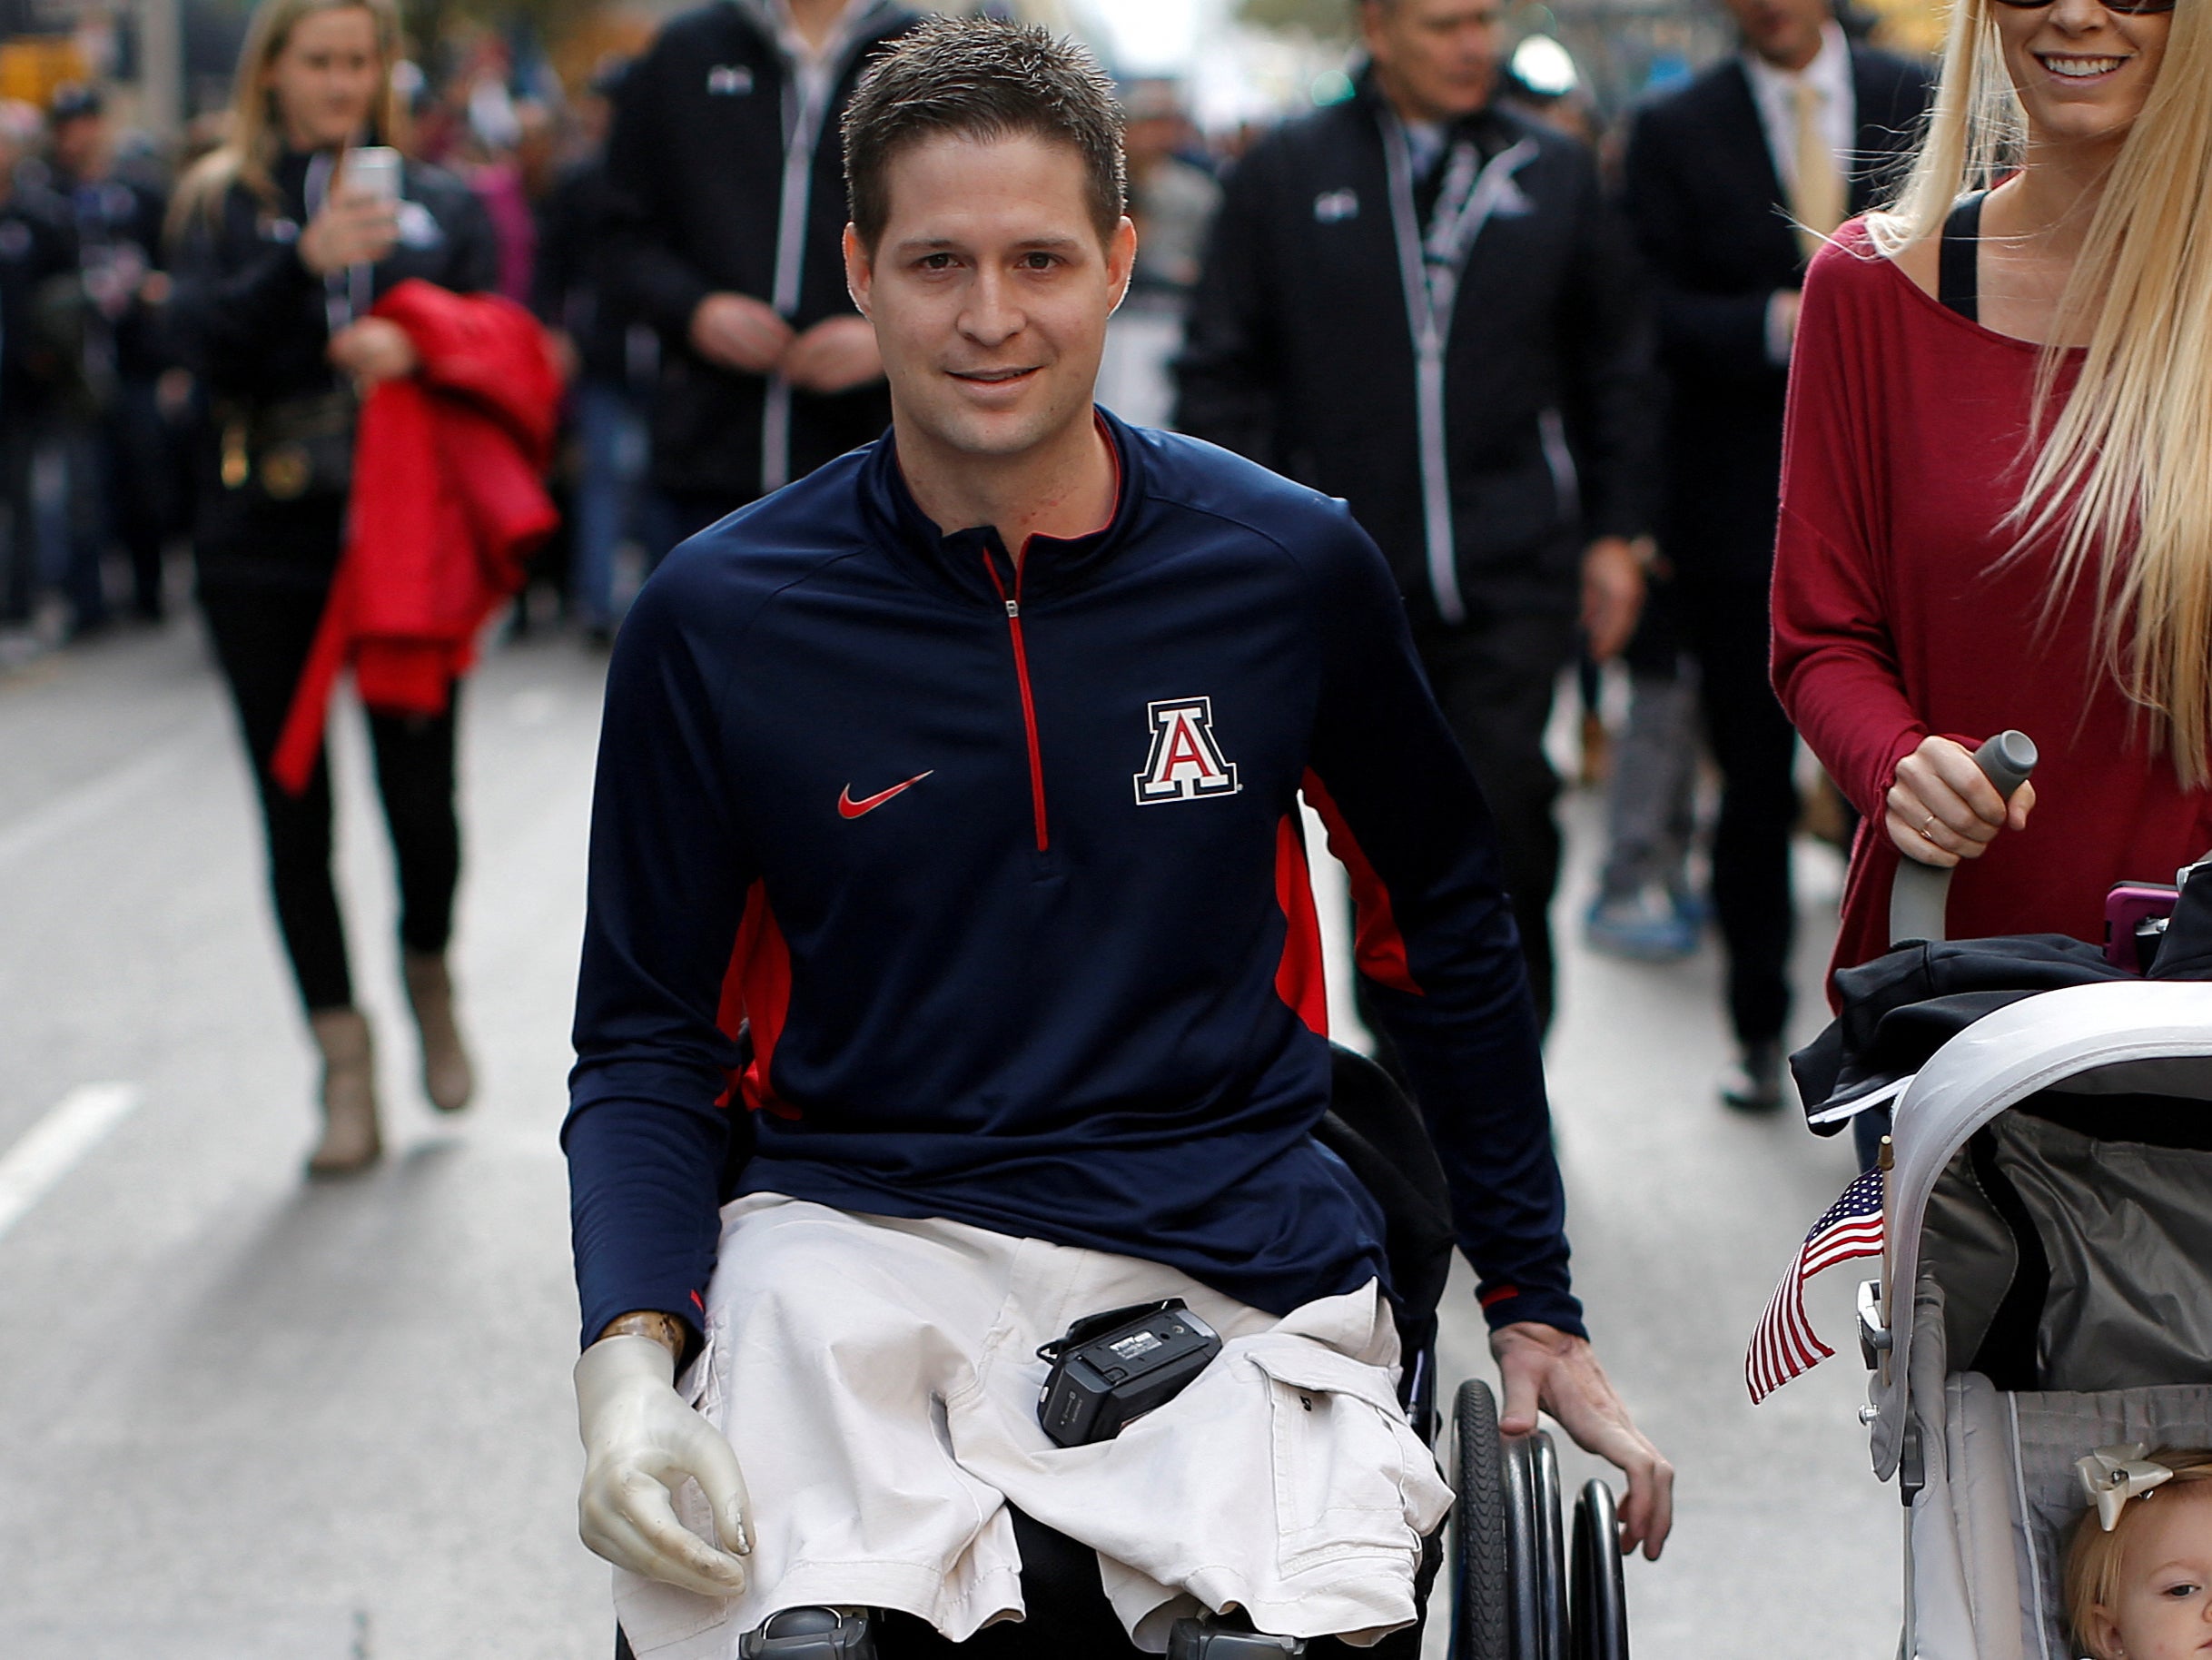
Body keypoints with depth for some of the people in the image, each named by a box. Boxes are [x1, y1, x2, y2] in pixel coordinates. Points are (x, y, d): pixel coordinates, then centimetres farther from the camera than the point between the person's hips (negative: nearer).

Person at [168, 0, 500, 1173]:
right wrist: (306, 258, -25)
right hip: (264, 544, 0)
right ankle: (346, 1069, 10)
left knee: (421, 790, -5)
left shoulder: (439, 202, 12)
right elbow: (205, 340, -9)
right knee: (295, 814, 1)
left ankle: (429, 979, 26)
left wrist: (417, 348, -15)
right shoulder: (221, 204, 8)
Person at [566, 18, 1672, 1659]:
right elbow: (648, 1043, 6)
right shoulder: (716, 618, 1)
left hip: (1227, 1241, 1)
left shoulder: (1293, 568, 4)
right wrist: (630, 1357, -12)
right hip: (855, 1230, 0)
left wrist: (1537, 1307, 19)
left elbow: (1446, 932, 18)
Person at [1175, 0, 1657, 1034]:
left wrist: (1614, 532, 13)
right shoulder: (1286, 175, 5)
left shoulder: (1555, 176, 10)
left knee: (1503, 813, -9)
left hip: (1510, 575, 0)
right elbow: (1222, 375, 6)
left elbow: (1615, 368, 17)